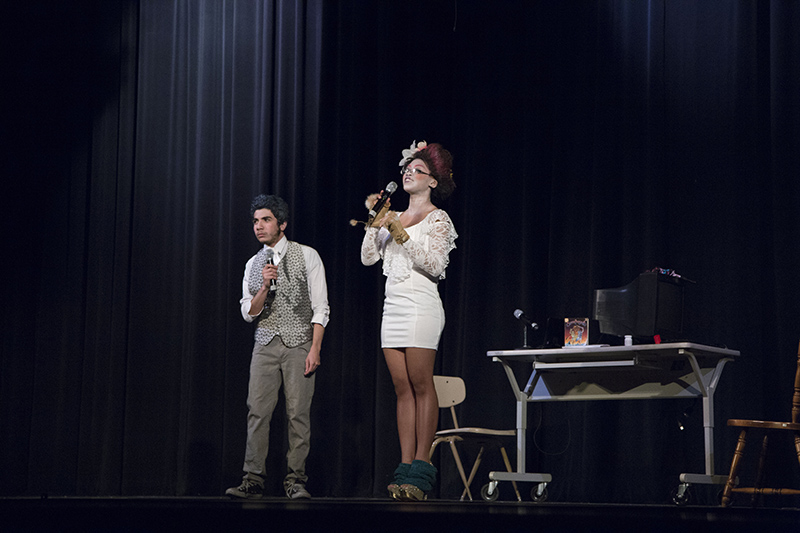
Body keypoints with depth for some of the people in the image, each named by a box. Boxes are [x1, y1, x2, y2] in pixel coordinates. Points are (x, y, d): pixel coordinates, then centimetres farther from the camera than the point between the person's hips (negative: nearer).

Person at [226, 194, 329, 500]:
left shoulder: (307, 256, 1)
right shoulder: (253, 264, 13)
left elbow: (320, 307, -2)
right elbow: (248, 313, 8)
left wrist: (314, 349, -11)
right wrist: (264, 287, -10)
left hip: (299, 342, -3)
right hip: (265, 344, 3)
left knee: (298, 412, -7)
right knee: (257, 411, -5)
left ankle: (295, 481, -2)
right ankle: (253, 480, -4)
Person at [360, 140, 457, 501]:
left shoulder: (437, 219, 1)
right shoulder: (394, 218, 20)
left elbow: (434, 264, -11)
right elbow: (368, 257, 13)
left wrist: (401, 235, -13)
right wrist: (375, 223, 2)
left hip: (420, 305, -6)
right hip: (393, 306, 7)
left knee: (421, 384, -10)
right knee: (403, 388, 2)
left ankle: (420, 470, -10)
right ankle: (405, 470, 1)